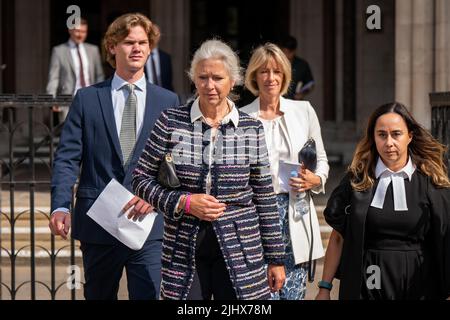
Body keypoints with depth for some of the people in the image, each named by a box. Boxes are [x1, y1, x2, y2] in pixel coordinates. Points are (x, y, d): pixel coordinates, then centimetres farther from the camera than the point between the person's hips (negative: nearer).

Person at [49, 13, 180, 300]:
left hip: (149, 223, 0)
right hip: (97, 223, 1)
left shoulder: (168, 101, 6)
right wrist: (60, 206, -14)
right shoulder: (87, 99, 5)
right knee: (98, 296, 13)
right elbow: (67, 158, 0)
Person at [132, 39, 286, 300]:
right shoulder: (171, 122, 1)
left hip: (240, 249, 0)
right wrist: (183, 202, -12)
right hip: (184, 250, 0)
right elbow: (141, 180, 4)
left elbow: (265, 199, 7)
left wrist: (276, 258, 7)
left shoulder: (251, 129, 4)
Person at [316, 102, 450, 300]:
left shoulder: (431, 182, -2)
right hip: (366, 287, 0)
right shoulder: (357, 180, 0)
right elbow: (338, 237, 3)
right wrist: (324, 288, 1)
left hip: (420, 286, 0)